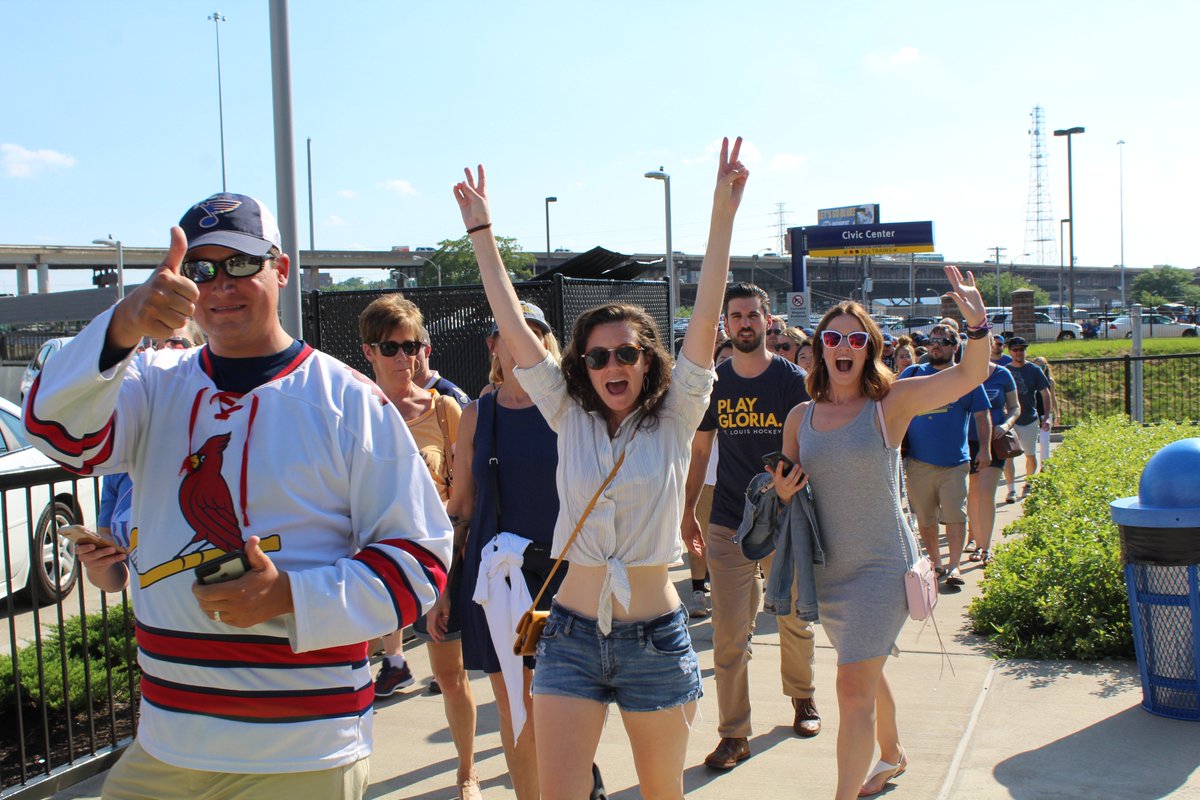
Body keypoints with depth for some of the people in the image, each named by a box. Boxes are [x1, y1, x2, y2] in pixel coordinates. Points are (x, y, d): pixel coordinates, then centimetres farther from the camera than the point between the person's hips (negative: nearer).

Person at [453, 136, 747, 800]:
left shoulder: (673, 420, -3)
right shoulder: (570, 418, 2)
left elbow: (705, 322, -12)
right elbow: (513, 327, 1)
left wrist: (723, 215, -19)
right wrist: (481, 231, 1)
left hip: (656, 641, -1)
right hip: (572, 635, 1)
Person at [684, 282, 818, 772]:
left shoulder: (792, 380, -4)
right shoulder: (714, 383, 3)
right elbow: (700, 448, 11)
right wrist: (688, 509, 10)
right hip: (728, 525, 1)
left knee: (795, 621, 15)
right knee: (729, 635, -1)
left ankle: (802, 697, 40)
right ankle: (734, 734, 8)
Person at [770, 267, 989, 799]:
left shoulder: (891, 403, -9)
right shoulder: (800, 416, 2)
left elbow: (971, 375, -19)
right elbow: (786, 488, 12)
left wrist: (977, 324, -37)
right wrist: (783, 491, -12)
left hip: (880, 567, -5)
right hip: (826, 570, 5)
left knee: (854, 690, -10)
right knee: (866, 674, 23)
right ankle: (892, 756, 47)